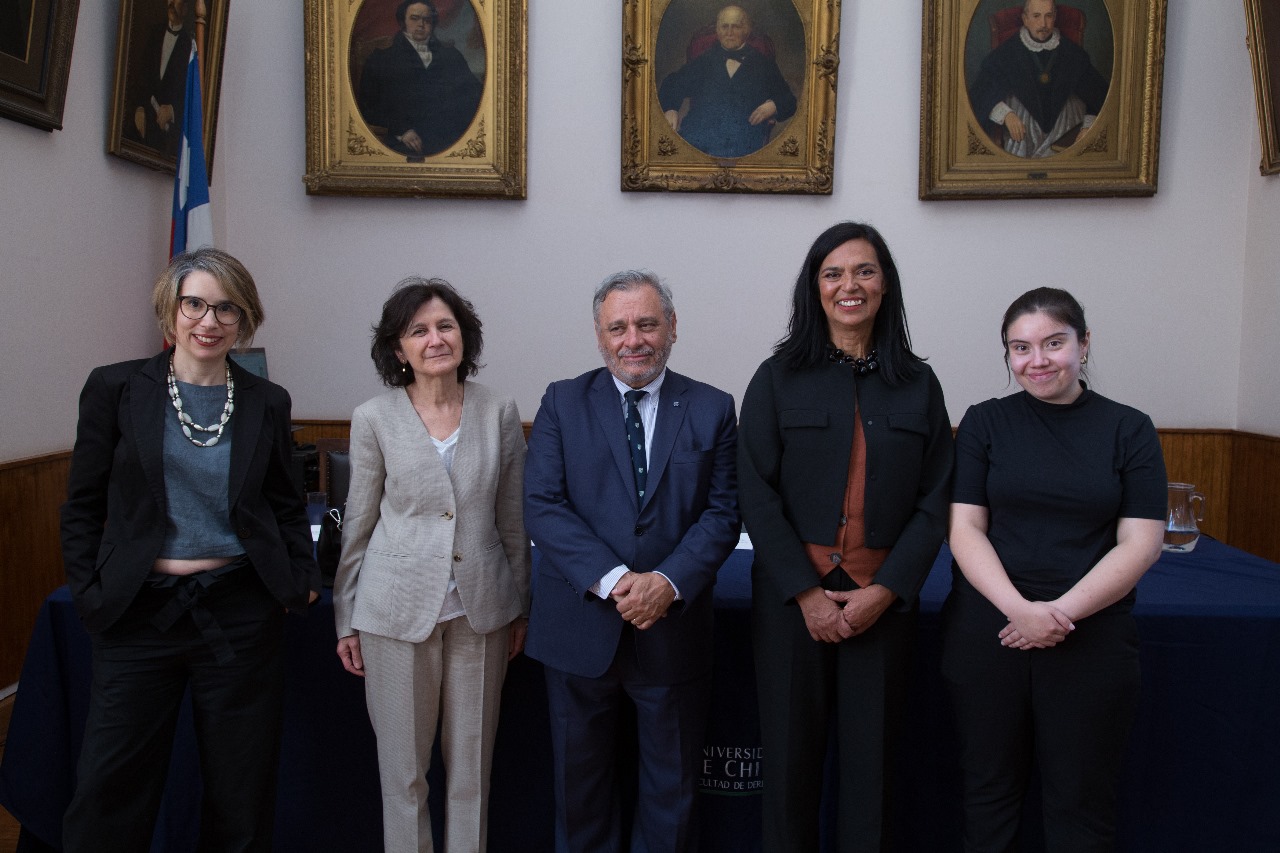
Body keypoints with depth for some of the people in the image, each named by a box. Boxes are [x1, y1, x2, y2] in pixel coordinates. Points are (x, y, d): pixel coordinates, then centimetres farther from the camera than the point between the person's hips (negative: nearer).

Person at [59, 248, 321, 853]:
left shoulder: (267, 402, 5)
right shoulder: (116, 388, 1)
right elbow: (83, 504, 4)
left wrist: (303, 578, 0)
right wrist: (89, 592, -3)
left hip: (242, 613, 1)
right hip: (140, 610, -1)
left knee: (240, 790, 11)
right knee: (111, 786, 6)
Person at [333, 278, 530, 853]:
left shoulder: (499, 413, -1)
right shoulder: (374, 419, -4)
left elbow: (512, 520, 5)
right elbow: (357, 524, 2)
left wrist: (519, 608, 9)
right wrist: (346, 620, 5)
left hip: (480, 609, 1)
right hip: (397, 610, -1)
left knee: (471, 763, 13)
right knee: (403, 767, 11)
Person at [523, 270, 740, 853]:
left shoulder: (712, 409, 2)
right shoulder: (563, 402, 0)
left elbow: (722, 512, -4)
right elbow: (541, 504, -9)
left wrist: (669, 581, -19)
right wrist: (611, 580, -20)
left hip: (673, 626, 0)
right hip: (580, 629, 0)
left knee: (672, 788, 17)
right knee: (579, 782, 18)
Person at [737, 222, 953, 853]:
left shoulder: (918, 384, 6)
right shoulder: (778, 379, 1)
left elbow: (934, 501, 3)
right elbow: (757, 496, -4)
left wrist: (884, 591, -8)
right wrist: (807, 593, -11)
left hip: (883, 598, 1)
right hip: (792, 595, -1)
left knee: (869, 759, 10)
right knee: (790, 755, 9)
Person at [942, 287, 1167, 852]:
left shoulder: (1129, 430, 3)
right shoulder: (984, 423, 3)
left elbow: (1141, 542, -3)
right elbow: (964, 528, -3)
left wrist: (1060, 611, -14)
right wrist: (1019, 608, -17)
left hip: (1092, 634, 0)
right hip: (986, 629, 0)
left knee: (1081, 802, 9)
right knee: (990, 790, 10)